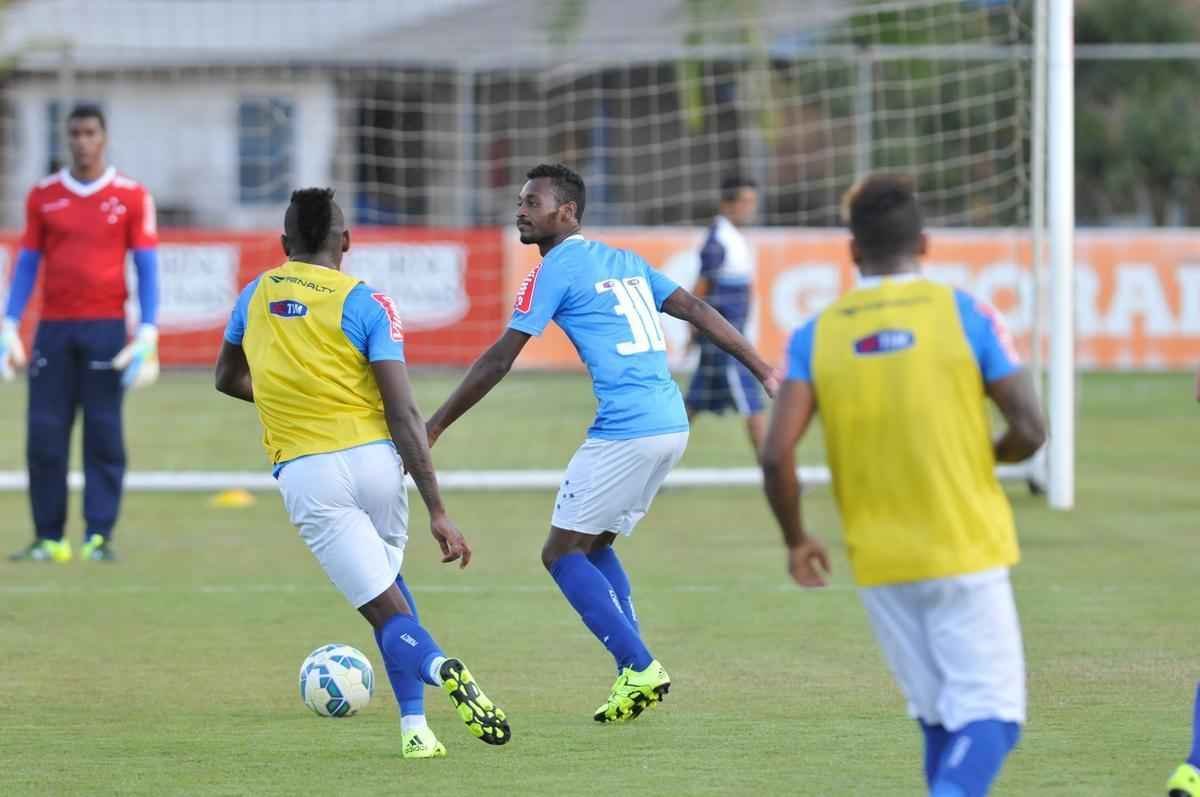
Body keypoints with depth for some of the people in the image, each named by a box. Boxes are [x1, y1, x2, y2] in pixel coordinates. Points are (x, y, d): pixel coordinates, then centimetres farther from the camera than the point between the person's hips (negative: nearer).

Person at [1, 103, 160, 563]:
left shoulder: (131, 197, 3)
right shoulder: (43, 196, 9)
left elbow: (146, 267, 2)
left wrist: (148, 336, -7)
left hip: (106, 327, -2)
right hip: (53, 327, 2)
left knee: (104, 434, -3)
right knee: (44, 434, -2)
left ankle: (99, 537, 0)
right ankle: (48, 538, 4)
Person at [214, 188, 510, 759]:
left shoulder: (256, 295, 10)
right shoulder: (365, 303, -1)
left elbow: (228, 380, 29)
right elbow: (404, 415, -7)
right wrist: (437, 513, -7)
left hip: (305, 472, 0)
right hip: (375, 459, 0)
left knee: (388, 611, -3)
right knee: (388, 585, 25)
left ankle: (437, 667, -37)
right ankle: (414, 726, 15)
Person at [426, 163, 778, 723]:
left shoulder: (555, 270, -4)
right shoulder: (624, 261, 19)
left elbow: (499, 360, -4)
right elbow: (699, 313, 18)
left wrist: (436, 425, 2)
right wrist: (766, 373, 21)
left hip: (624, 433, -8)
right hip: (671, 425, 8)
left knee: (562, 554, 0)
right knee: (595, 547, 18)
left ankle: (639, 668, -8)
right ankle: (635, 678, 10)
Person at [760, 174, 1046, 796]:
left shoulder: (816, 335, 0)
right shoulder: (965, 314, -5)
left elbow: (777, 455, -8)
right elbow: (1029, 430, -7)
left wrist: (796, 539, 9)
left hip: (878, 563, 3)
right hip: (967, 552, -3)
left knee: (938, 718, 16)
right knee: (989, 711, -2)